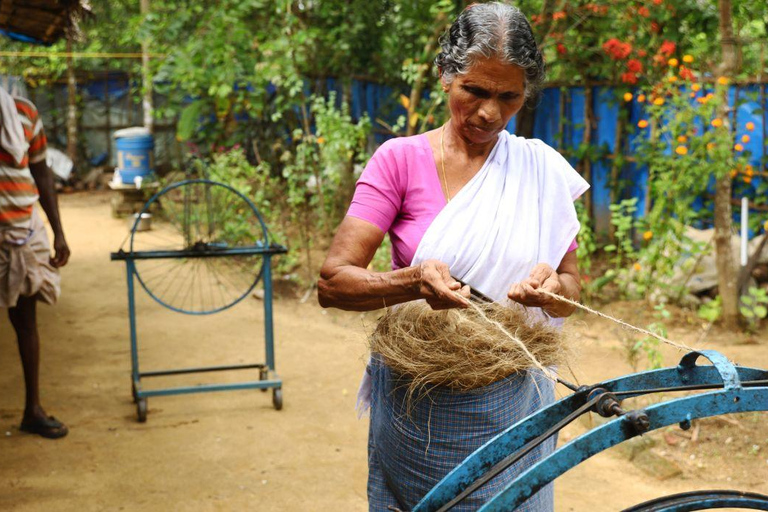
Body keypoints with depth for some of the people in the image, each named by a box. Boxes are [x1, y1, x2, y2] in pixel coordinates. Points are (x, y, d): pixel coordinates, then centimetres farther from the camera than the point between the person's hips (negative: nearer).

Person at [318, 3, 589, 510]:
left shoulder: (542, 170, 1)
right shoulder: (401, 159, -7)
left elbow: (571, 290, 5)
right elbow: (332, 282, -13)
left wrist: (552, 287, -18)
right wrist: (415, 281, -32)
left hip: (511, 405, 2)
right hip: (419, 406, -1)